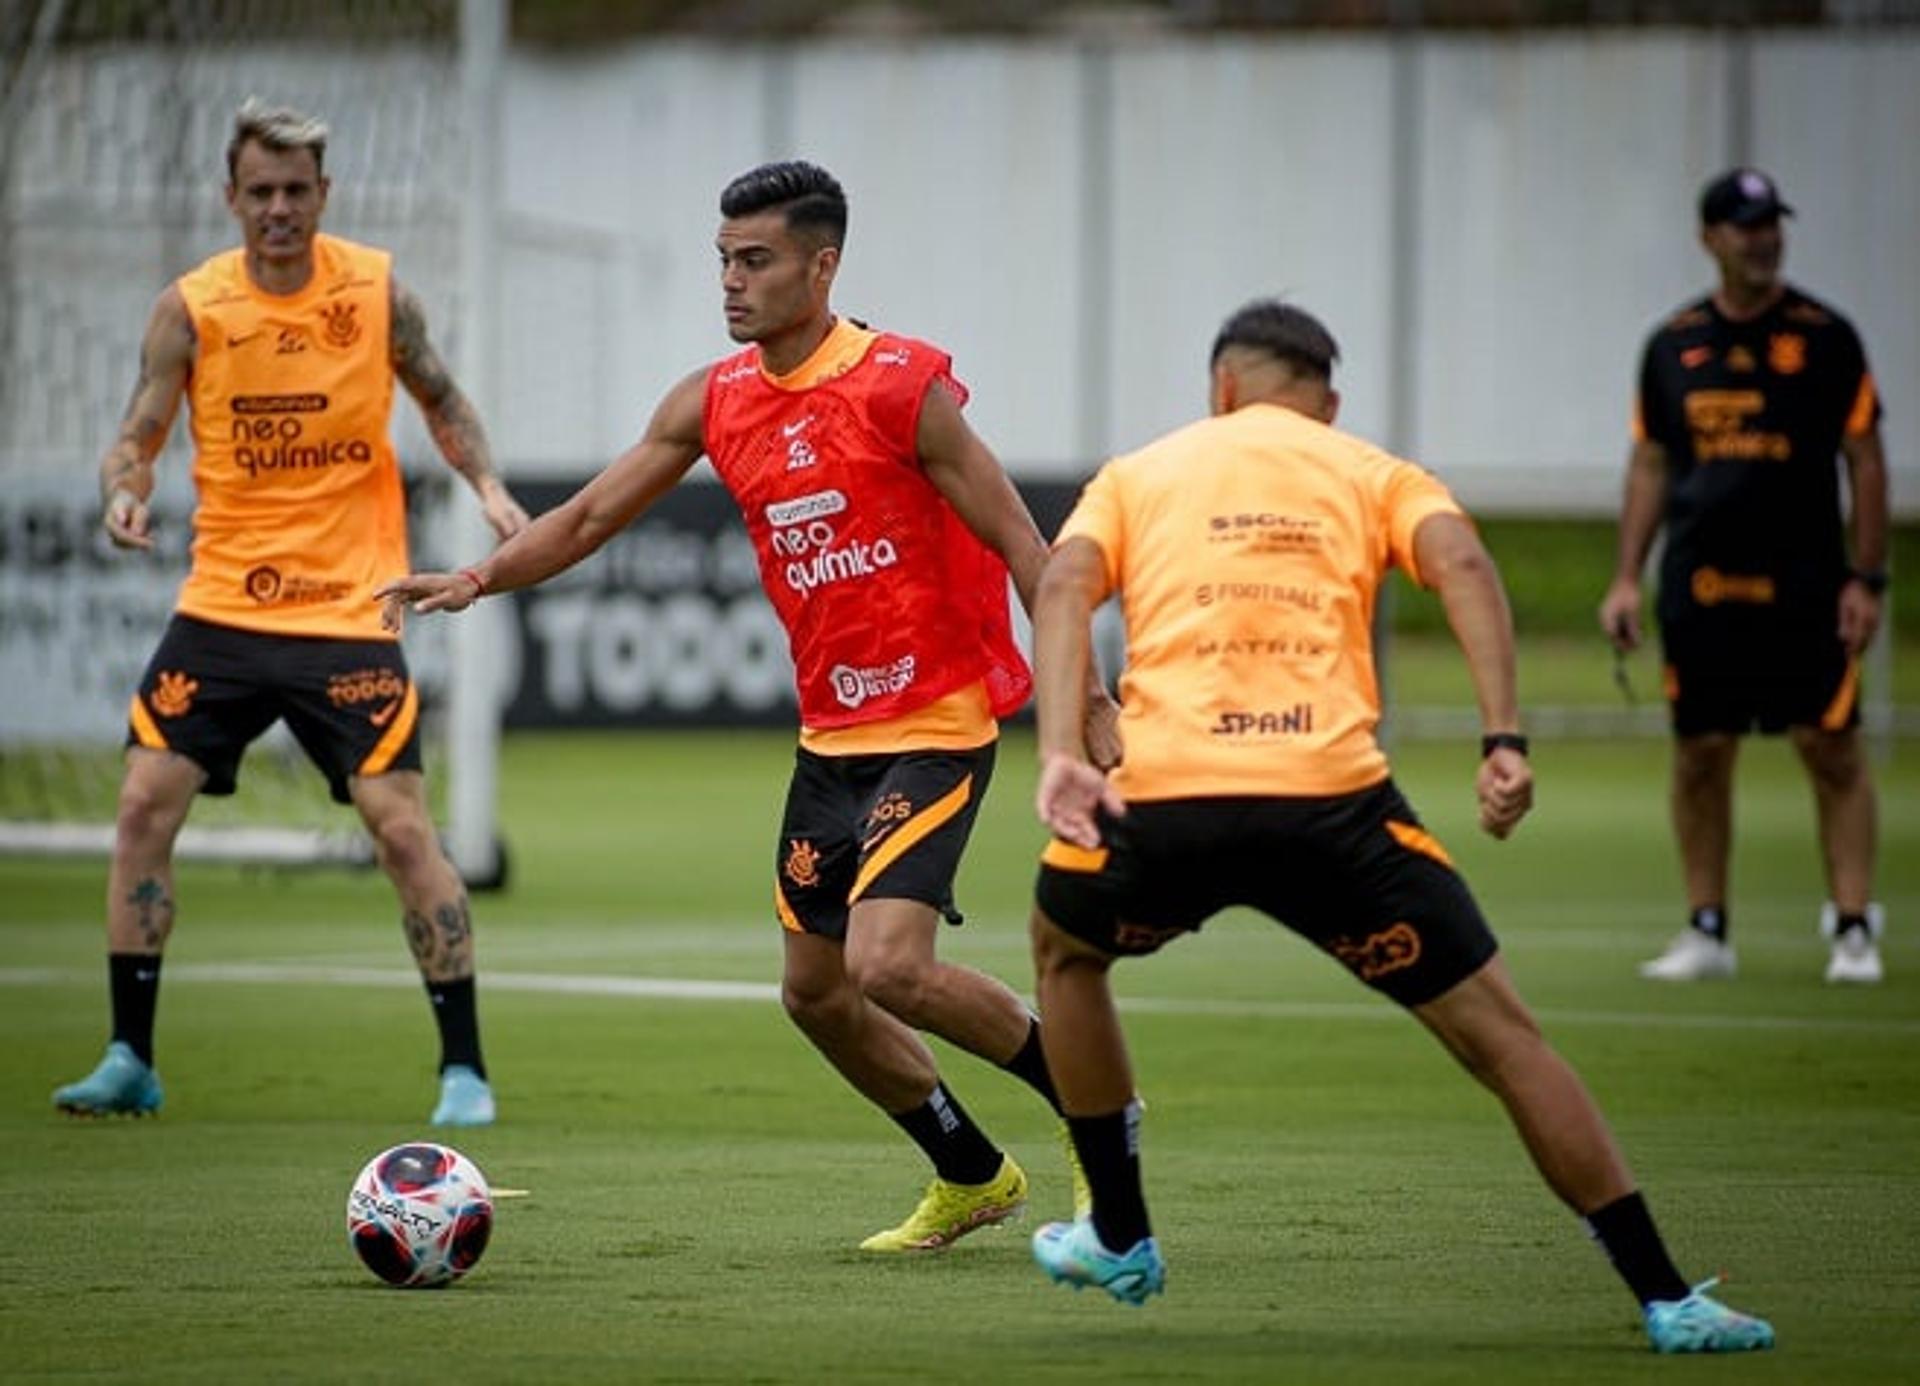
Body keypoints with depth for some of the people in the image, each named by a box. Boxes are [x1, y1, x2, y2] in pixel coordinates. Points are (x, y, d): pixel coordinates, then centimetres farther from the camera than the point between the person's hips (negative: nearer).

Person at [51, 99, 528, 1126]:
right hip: (221, 606, 2)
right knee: (145, 804, -5)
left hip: (348, 610, -2)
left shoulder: (374, 289, -2)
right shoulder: (189, 308, -2)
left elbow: (440, 398, 13)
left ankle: (464, 1070, 0)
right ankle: (130, 1059, 7)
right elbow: (137, 436, 0)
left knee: (401, 825, -9)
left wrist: (485, 483, -3)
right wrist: (125, 492, -22)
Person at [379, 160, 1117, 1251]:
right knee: (815, 990, 10)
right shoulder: (714, 403, 4)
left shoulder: (902, 385, -14)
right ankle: (973, 1178, 29)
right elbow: (592, 516, 10)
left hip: (937, 729, -7)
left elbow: (1019, 546, -12)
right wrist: (480, 577, -6)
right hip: (831, 738, 7)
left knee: (886, 965, -21)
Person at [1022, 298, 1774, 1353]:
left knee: (1063, 948, 34)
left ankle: (1118, 1238, 36)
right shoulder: (1373, 474, 21)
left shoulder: (1138, 474, 24)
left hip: (1165, 794, 1)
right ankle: (1666, 1299, 1)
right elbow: (1460, 562, -1)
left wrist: (1060, 753, -8)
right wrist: (1503, 741, -8)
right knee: (1495, 1029, 7)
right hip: (1331, 794, -1)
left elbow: (1065, 583, 3)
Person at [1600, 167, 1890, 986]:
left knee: (1831, 747, -6)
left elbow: (1864, 461, 1)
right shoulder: (1673, 345, 9)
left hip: (1802, 582, -3)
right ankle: (1706, 932, 11)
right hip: (1699, 582, 3)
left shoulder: (1825, 337, 1)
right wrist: (1626, 579, 7)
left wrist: (1866, 578, -6)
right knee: (1700, 752, 4)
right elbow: (1650, 465, 14)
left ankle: (1854, 926, -3)